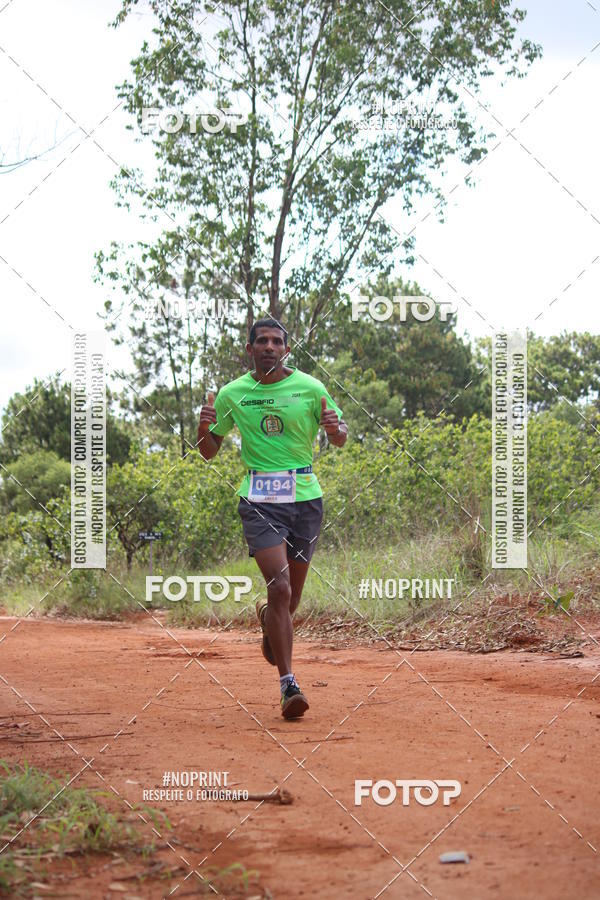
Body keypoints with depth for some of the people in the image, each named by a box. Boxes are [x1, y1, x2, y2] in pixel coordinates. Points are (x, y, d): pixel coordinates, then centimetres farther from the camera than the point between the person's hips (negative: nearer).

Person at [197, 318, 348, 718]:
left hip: (306, 496, 2)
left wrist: (334, 427, -12)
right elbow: (209, 451, 14)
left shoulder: (310, 388, 2)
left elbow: (341, 438, 12)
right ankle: (288, 683, -14)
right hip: (259, 500, -1)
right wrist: (204, 427, -8)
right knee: (280, 587, -18)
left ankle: (268, 616, 49)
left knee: (292, 596, 11)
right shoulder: (231, 394, 5)